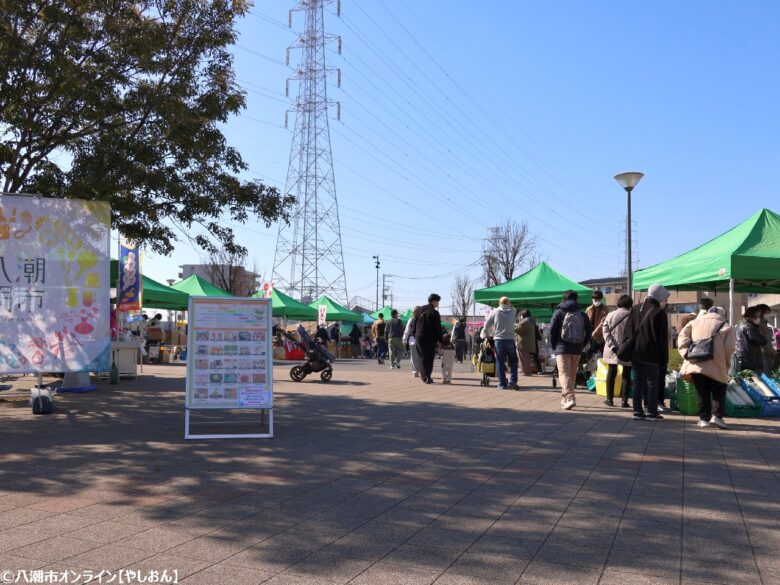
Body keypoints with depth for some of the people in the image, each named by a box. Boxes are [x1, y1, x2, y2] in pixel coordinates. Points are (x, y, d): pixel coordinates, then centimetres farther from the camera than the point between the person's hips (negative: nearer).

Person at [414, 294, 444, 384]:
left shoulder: (421, 310, 9)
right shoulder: (434, 313, -10)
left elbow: (415, 324, 13)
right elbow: (437, 328, -9)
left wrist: (415, 335, 18)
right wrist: (440, 338, 0)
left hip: (419, 338, 5)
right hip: (430, 339, -5)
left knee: (423, 358, 8)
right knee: (430, 358, 5)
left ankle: (425, 377, 1)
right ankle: (428, 377, 3)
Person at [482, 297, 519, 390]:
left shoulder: (494, 312, 2)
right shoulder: (512, 312, 4)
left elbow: (486, 325, 3)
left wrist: (486, 335, 17)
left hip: (498, 339, 0)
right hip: (510, 339, 0)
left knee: (500, 362, 5)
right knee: (513, 361, 11)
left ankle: (502, 384, 4)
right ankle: (513, 381, -1)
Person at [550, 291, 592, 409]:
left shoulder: (559, 313, -3)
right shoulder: (582, 315, 7)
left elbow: (552, 331, -6)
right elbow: (589, 333, 6)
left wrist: (553, 346, 6)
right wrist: (582, 346, 15)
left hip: (562, 348, -4)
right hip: (577, 350, 4)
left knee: (564, 373, -6)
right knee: (572, 374, 15)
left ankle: (569, 398, -23)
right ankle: (565, 398, 25)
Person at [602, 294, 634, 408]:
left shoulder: (610, 315, 0)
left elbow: (605, 332, -6)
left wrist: (612, 346, -9)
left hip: (612, 351, 2)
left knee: (611, 374, 12)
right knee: (626, 375, 6)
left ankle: (610, 399, 15)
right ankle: (624, 401, 3)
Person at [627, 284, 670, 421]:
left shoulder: (635, 310, 11)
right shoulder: (660, 313, -9)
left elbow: (630, 332, 14)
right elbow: (662, 338, -9)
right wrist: (664, 358, -4)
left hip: (635, 353, 6)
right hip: (651, 354, -6)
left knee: (637, 382, 8)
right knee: (652, 383, 1)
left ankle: (637, 411, 9)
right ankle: (651, 412, 2)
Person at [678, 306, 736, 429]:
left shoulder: (695, 322, 22)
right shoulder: (726, 327, 15)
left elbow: (683, 336, 9)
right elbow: (729, 347, 3)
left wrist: (686, 352, 3)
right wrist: (727, 363, 11)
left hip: (695, 363, 2)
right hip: (715, 364, -2)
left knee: (702, 392, 11)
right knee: (719, 390, 10)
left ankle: (704, 418, 9)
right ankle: (716, 415, -5)